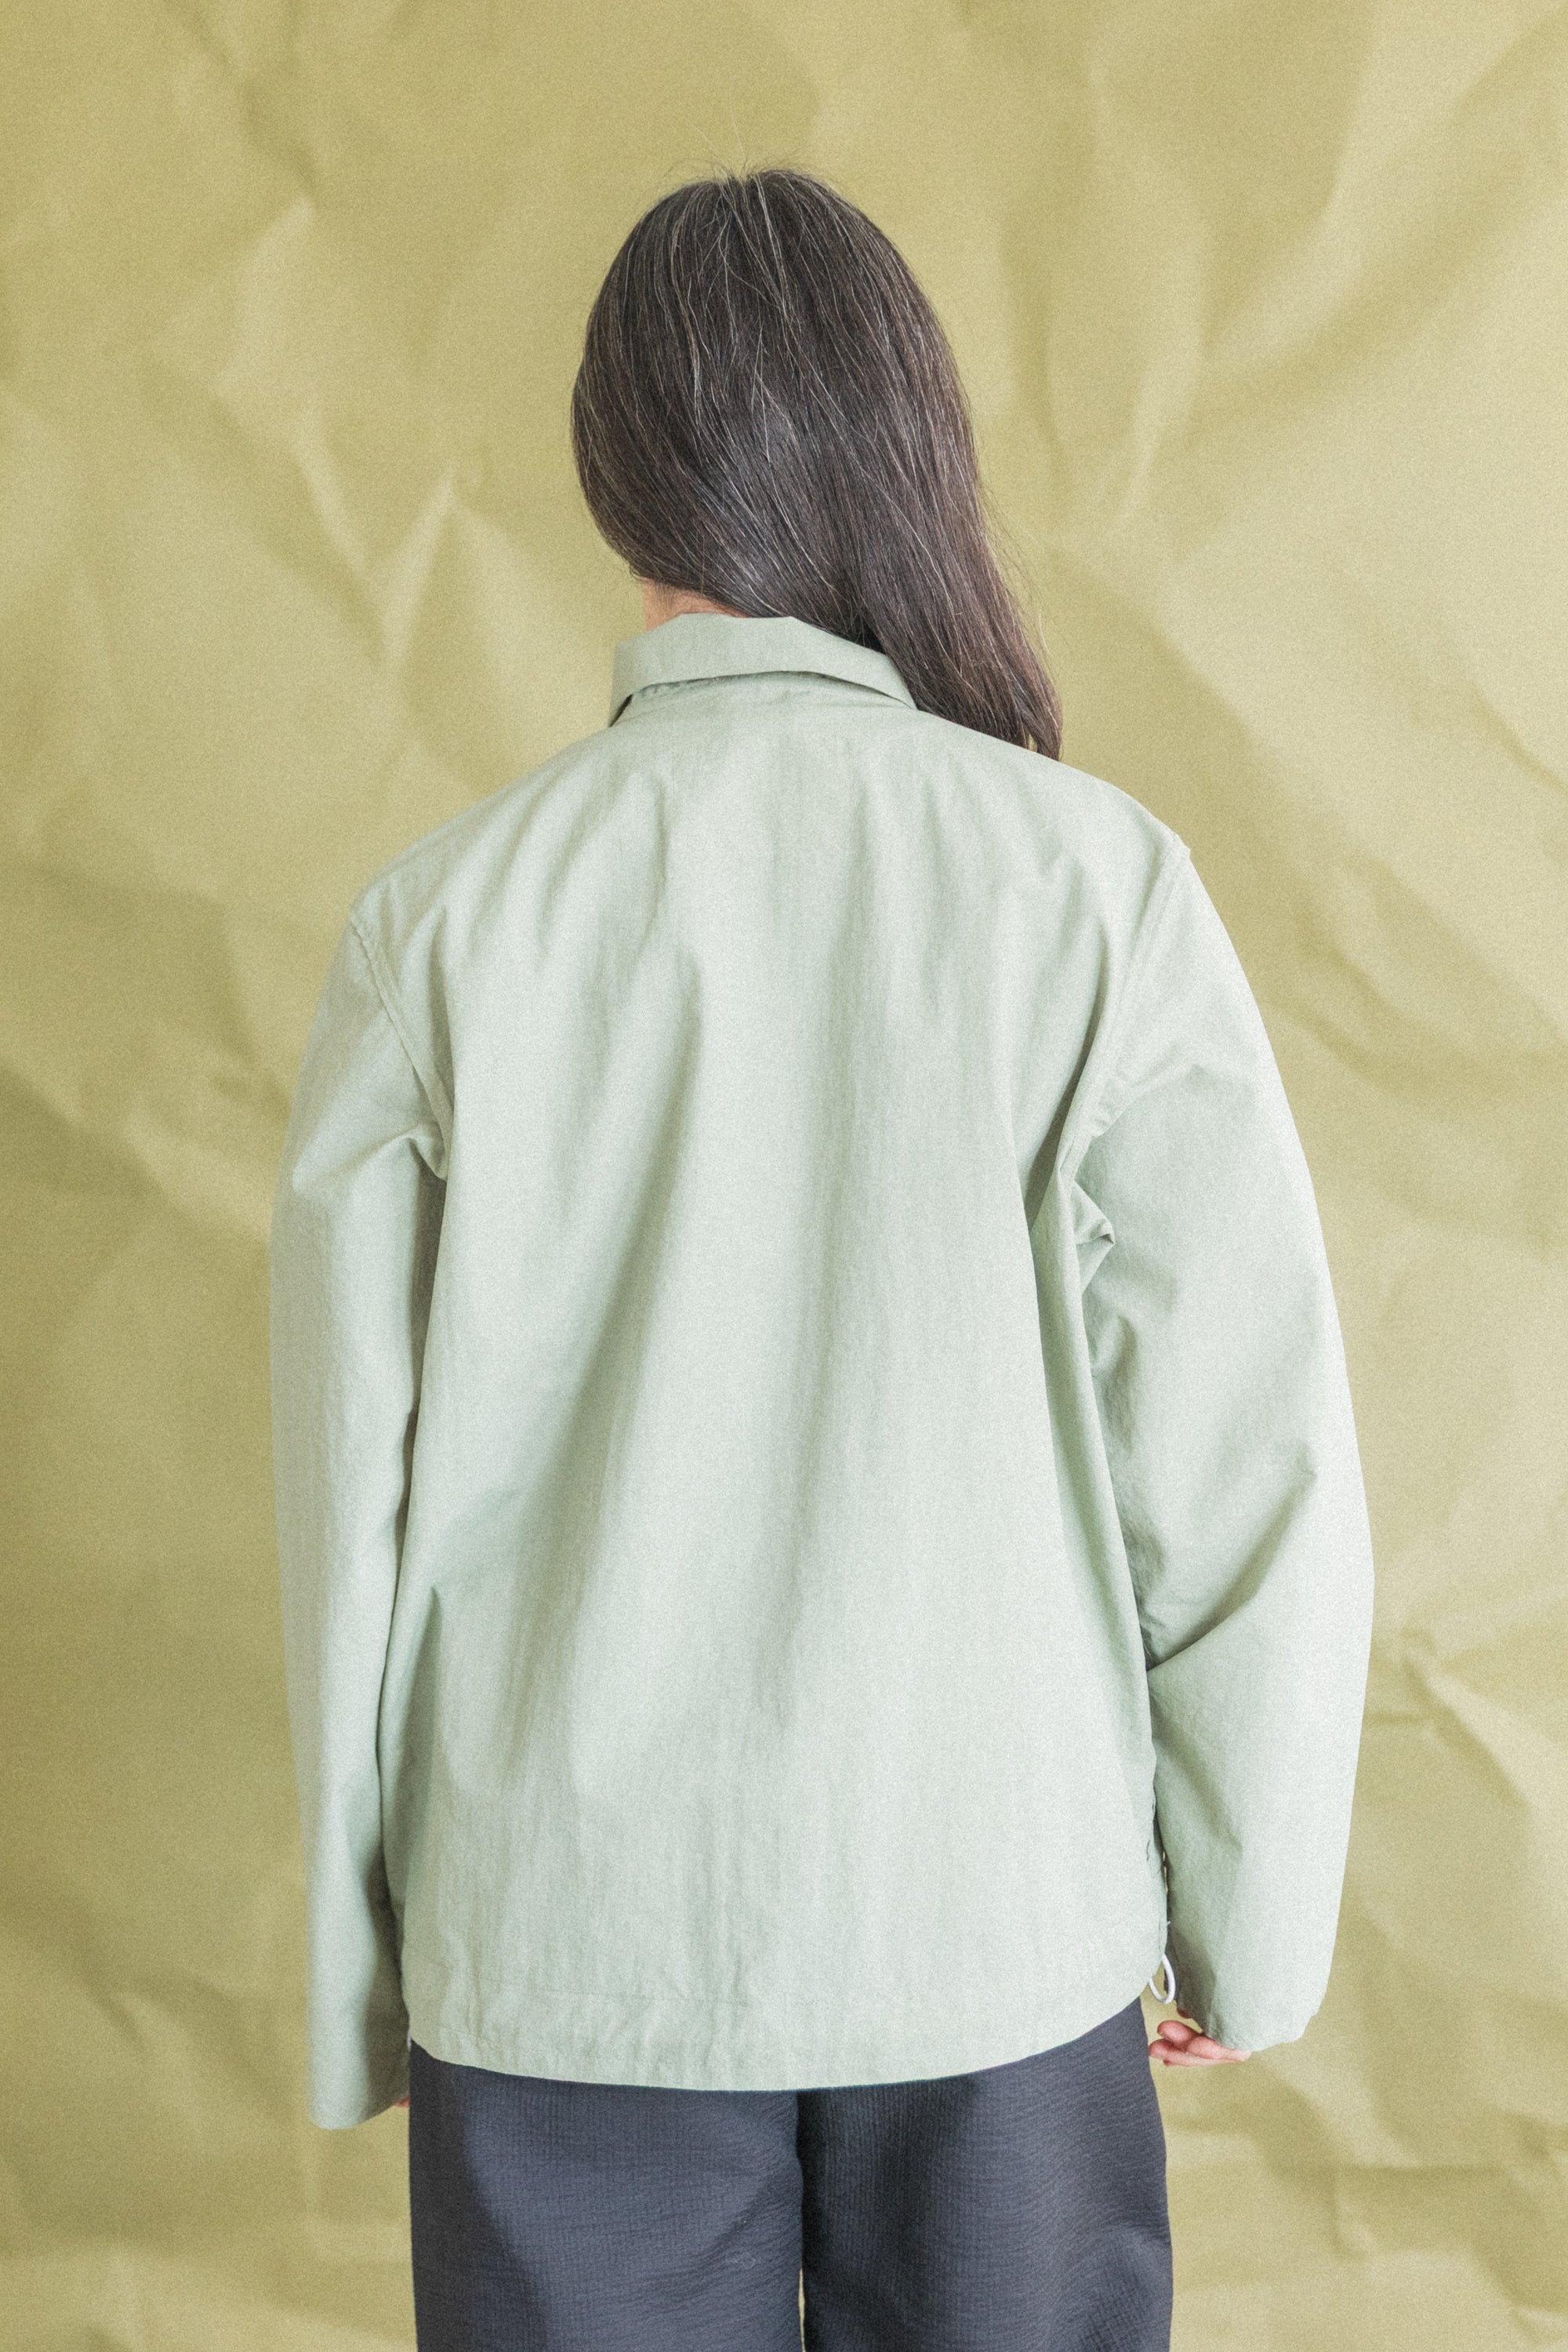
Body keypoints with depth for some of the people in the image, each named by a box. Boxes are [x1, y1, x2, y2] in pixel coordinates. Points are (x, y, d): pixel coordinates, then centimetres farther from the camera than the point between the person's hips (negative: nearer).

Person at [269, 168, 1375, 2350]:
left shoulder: (445, 918, -9)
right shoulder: (1097, 884, -11)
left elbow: (351, 1499, -4)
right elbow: (1248, 1465, -8)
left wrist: (361, 1977, 9)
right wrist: (1249, 1921, 7)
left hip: (567, 1946, 1)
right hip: (1000, 1924, 0)